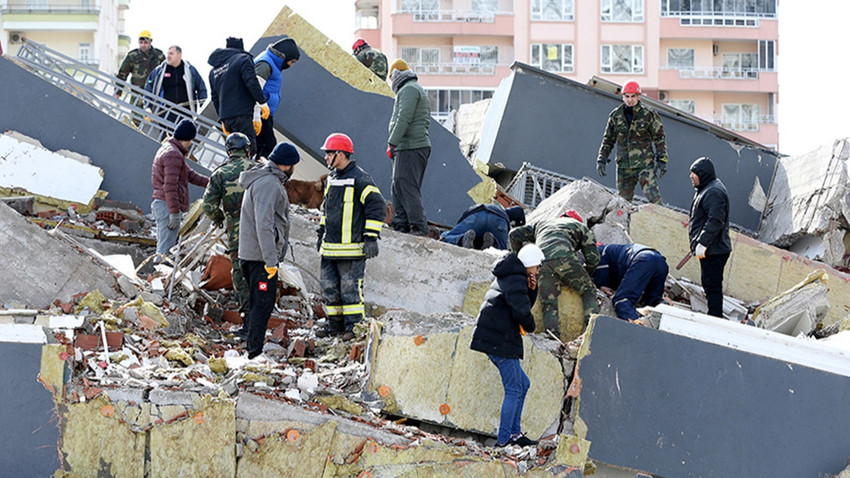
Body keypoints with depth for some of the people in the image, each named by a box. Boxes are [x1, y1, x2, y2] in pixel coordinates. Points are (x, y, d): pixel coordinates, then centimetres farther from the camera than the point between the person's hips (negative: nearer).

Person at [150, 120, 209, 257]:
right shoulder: (173, 154, -15)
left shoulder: (167, 149, 20)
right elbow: (170, 185, -21)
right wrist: (174, 212, -22)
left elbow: (189, 174, 24)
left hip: (160, 204, 11)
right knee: (165, 249, -11)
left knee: (163, 247, 15)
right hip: (168, 206, -11)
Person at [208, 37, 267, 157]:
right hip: (242, 114, -7)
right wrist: (262, 102, -3)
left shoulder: (214, 70, 24)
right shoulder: (243, 59, 1)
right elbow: (252, 82, -12)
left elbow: (214, 97, 25)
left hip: (225, 116, 7)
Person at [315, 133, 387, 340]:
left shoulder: (360, 179, -13)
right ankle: (336, 323, 21)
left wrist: (371, 237, -17)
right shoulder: (332, 178, 15)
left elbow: (377, 207, -14)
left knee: (350, 286, -5)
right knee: (329, 285, 11)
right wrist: (321, 232, 26)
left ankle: (353, 325, 2)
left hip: (352, 248, -8)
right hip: (330, 247, 8)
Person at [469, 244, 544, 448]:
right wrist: (530, 326, -5)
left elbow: (525, 302, 23)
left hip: (498, 339, 11)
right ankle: (503, 439, -7)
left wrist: (531, 289, 3)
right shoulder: (515, 280, -15)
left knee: (522, 384, 17)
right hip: (499, 340, -11)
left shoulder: (509, 276, 17)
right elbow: (521, 310, -24)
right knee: (513, 389, -7)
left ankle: (514, 432, 19)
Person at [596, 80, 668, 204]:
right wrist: (601, 160, 9)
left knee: (653, 197, -15)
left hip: (645, 164, -3)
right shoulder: (615, 116, 9)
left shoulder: (649, 115, -1)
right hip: (623, 165, 3)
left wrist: (662, 161, -4)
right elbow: (608, 140, 17)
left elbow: (659, 139, 3)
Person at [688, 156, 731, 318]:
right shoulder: (706, 189, 18)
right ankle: (714, 317, 25)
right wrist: (699, 243, 23)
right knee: (709, 284, 18)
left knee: (712, 286, -9)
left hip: (713, 250, -11)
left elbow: (715, 222, -25)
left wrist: (702, 243, -26)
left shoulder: (713, 192, -17)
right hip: (711, 249, 11)